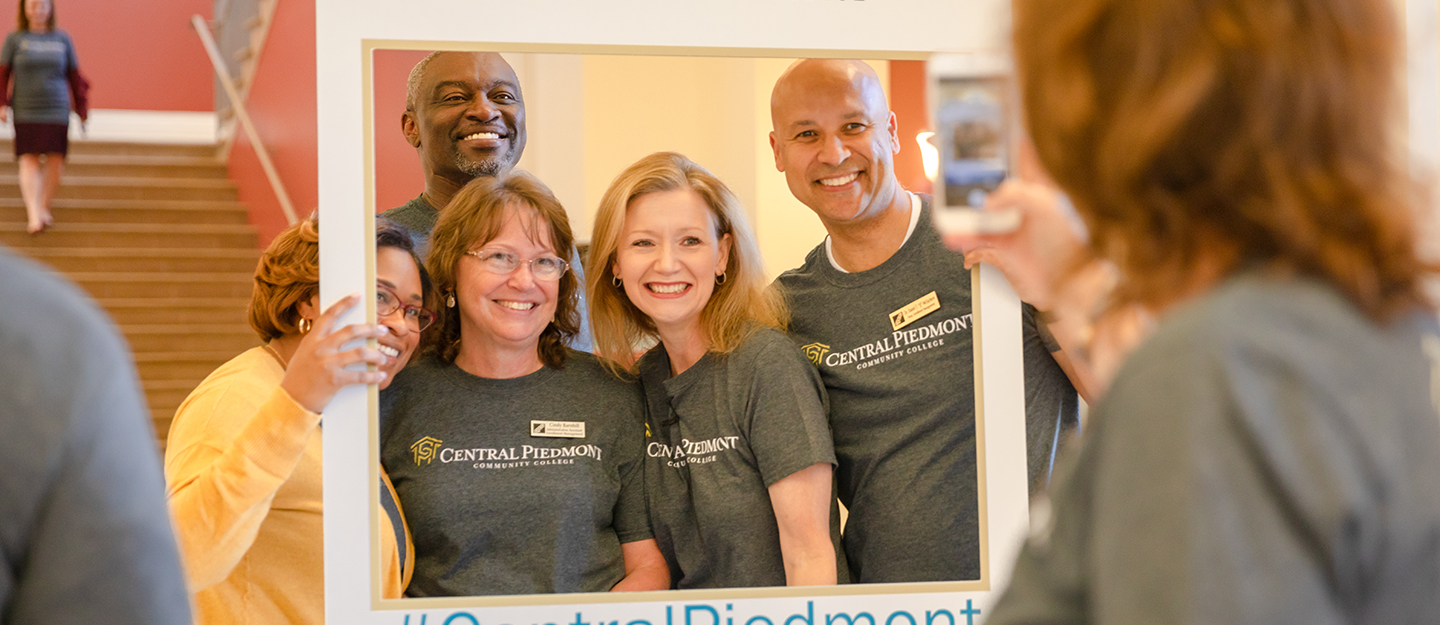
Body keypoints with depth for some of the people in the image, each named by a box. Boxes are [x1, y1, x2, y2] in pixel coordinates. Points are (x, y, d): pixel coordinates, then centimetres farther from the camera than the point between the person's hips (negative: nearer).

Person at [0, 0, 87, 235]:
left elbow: (74, 76, 13)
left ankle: (44, 208, 14)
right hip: (26, 112, -2)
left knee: (55, 161, -2)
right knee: (29, 160, -8)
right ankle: (34, 215, -12)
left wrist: (82, 109, 12)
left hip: (57, 111, 2)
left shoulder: (62, 39, 9)